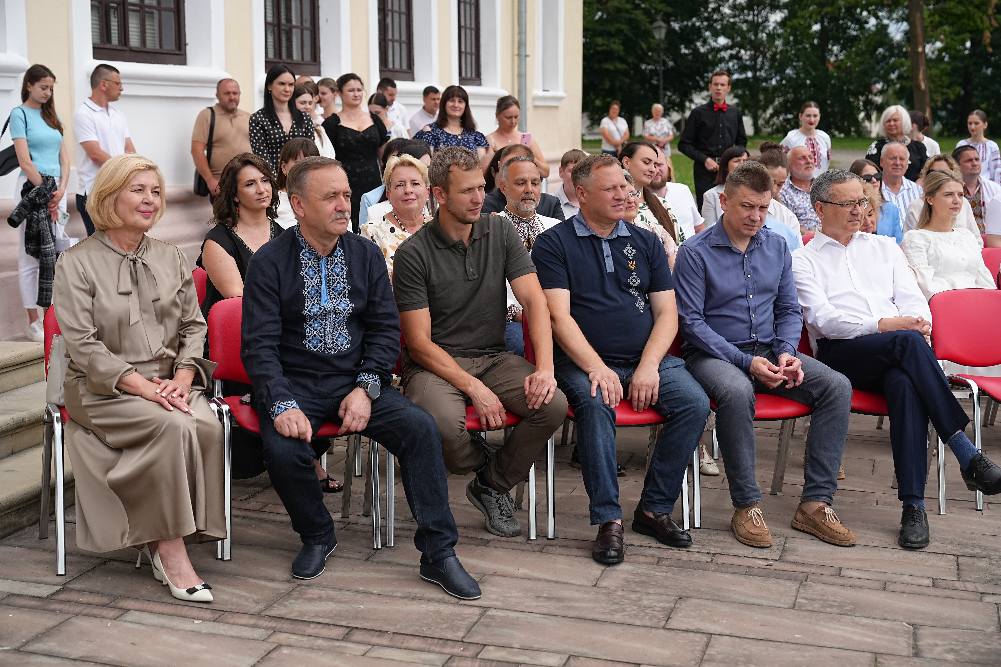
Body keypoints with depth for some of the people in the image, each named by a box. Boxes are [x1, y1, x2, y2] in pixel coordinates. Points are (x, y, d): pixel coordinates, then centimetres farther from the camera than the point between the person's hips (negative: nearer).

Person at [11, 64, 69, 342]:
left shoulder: (52, 115, 15)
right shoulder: (19, 114, -4)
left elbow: (64, 158, 10)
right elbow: (25, 161, -11)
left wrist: (61, 189, -5)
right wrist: (46, 193, -13)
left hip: (57, 188, 6)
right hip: (32, 187, -6)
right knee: (30, 257, -3)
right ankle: (33, 322, 0)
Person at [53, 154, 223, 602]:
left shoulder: (171, 258, 15)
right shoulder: (76, 264, -1)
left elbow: (194, 326, 13)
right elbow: (83, 346, -9)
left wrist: (182, 377, -8)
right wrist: (143, 386, -20)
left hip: (171, 383, 4)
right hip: (102, 391, -4)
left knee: (208, 427, -28)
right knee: (173, 425, -33)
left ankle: (160, 539, -14)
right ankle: (171, 549, -23)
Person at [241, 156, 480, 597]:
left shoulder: (366, 254, 6)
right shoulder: (270, 261, -4)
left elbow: (385, 328, 4)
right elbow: (260, 344, -10)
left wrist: (366, 388, -11)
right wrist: (282, 405, -25)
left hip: (356, 379, 3)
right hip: (294, 382, -2)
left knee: (420, 427, -21)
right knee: (283, 449, -31)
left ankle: (438, 553, -11)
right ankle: (317, 536, 1)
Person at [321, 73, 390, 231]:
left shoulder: (374, 120, 13)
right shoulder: (332, 123, 2)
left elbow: (385, 152, 17)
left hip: (373, 183, 3)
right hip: (346, 187, -3)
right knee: (350, 229, -7)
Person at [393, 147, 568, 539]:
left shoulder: (501, 233, 4)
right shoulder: (413, 254, -9)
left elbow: (534, 301, -3)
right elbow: (419, 343, -11)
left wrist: (545, 367, -19)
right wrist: (474, 389, -21)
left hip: (494, 358, 4)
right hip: (435, 364, -4)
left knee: (553, 404, -23)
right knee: (445, 425, -36)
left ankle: (493, 484, 2)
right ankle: (482, 463, 4)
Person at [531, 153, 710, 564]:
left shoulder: (645, 242, 16)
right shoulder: (554, 244, 3)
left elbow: (667, 313, 9)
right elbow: (559, 316, -8)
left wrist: (648, 366, -9)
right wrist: (597, 368, -21)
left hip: (647, 359, 4)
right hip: (584, 361, -4)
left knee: (695, 403, -21)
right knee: (595, 404, -35)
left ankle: (655, 509, -9)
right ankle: (607, 520, -28)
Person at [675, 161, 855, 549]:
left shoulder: (778, 248, 12)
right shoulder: (695, 253, -5)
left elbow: (789, 310, 16)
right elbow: (692, 322, -9)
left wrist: (787, 352, -6)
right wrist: (745, 361, -18)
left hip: (768, 351, 5)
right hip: (714, 354, -5)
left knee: (837, 386, -18)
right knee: (737, 393, -39)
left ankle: (815, 502, -16)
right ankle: (746, 506, -25)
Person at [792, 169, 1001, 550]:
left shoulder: (884, 247, 27)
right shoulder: (803, 260, 13)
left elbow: (913, 299, 16)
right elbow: (823, 319, -3)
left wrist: (917, 323, -10)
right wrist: (883, 326, -17)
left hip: (896, 355, 3)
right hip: (841, 353, -3)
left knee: (905, 384, -36)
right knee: (909, 343, -36)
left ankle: (913, 505, -39)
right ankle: (967, 456, -36)